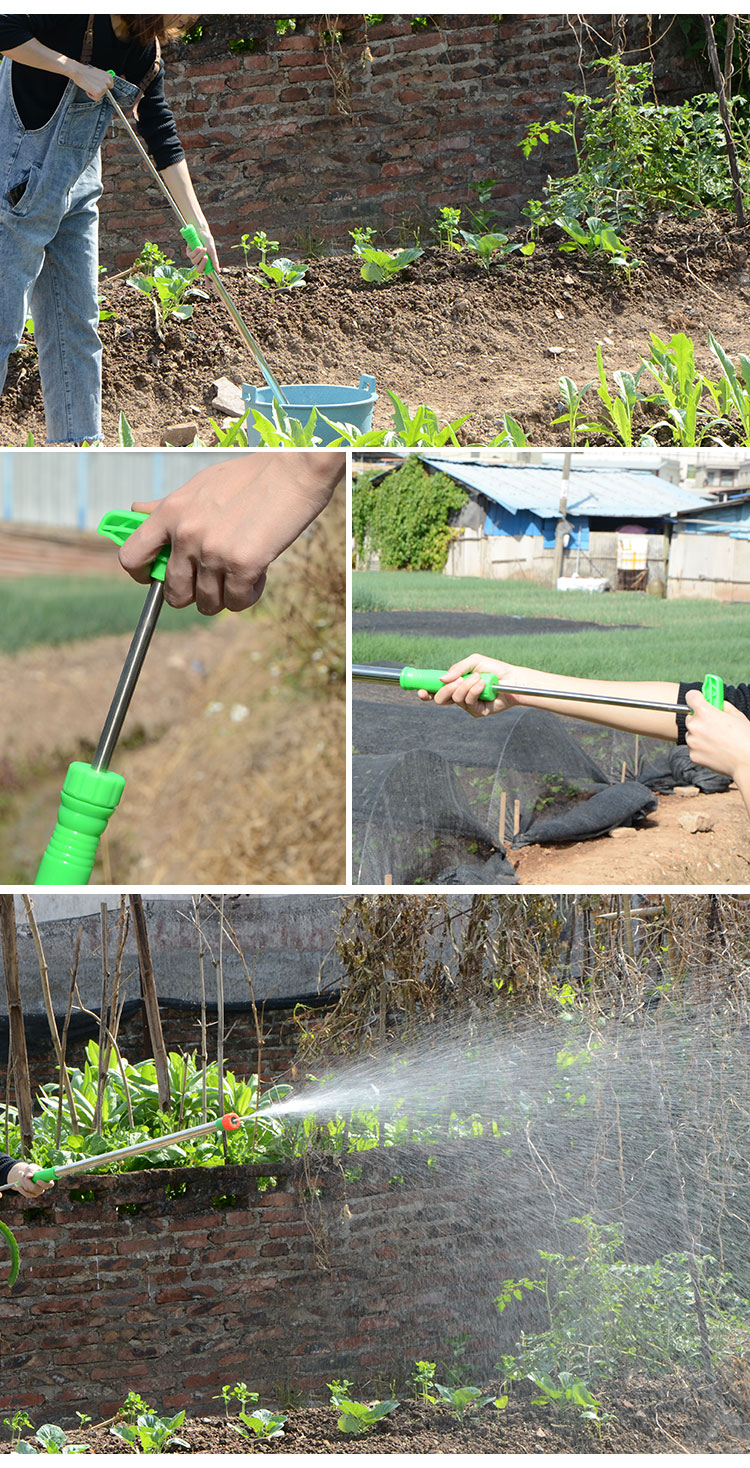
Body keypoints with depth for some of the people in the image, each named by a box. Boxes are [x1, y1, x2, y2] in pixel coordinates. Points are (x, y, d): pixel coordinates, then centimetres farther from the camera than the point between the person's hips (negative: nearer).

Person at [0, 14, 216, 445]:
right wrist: (75, 69, -21)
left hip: (76, 191, 8)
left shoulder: (146, 53, 8)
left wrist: (198, 224, 6)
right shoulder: (76, 15, -14)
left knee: (77, 324, 8)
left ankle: (78, 443, 14)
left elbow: (162, 138, 10)